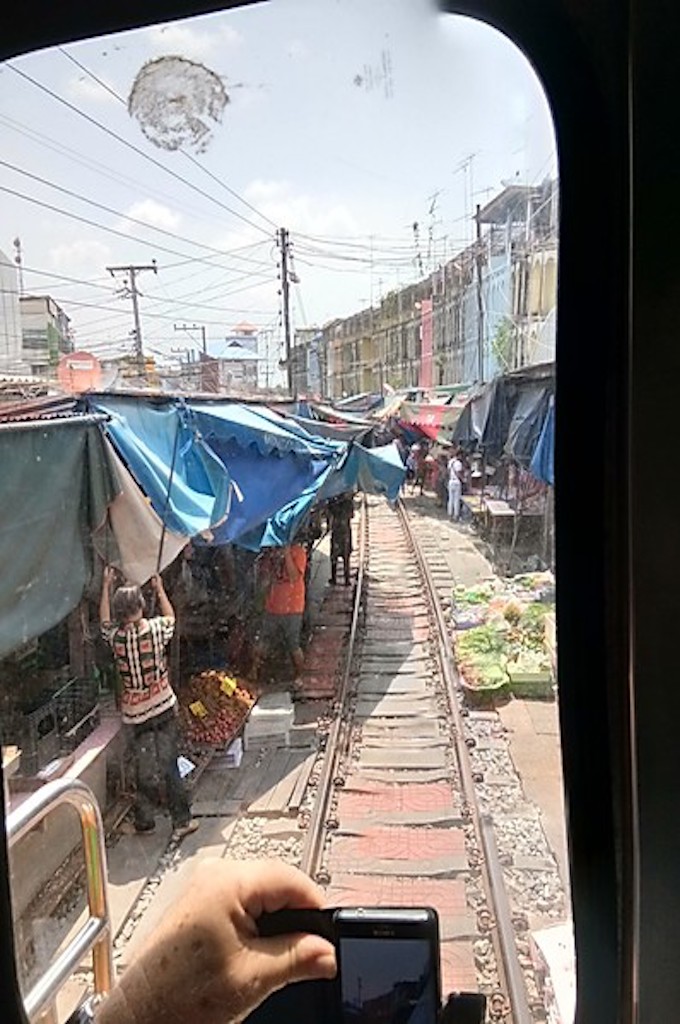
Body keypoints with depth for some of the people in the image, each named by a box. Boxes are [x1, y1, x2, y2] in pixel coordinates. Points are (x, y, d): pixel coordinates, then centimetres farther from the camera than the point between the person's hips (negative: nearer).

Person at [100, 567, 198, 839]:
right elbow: (170, 617, 12)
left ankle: (145, 820, 23)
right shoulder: (156, 629, -11)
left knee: (145, 768, 11)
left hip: (136, 712, 0)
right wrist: (159, 588, 21)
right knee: (169, 764, 7)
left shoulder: (116, 637, -11)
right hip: (164, 706, 0)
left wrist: (106, 585, 17)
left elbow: (105, 620, 11)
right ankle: (181, 821, 11)